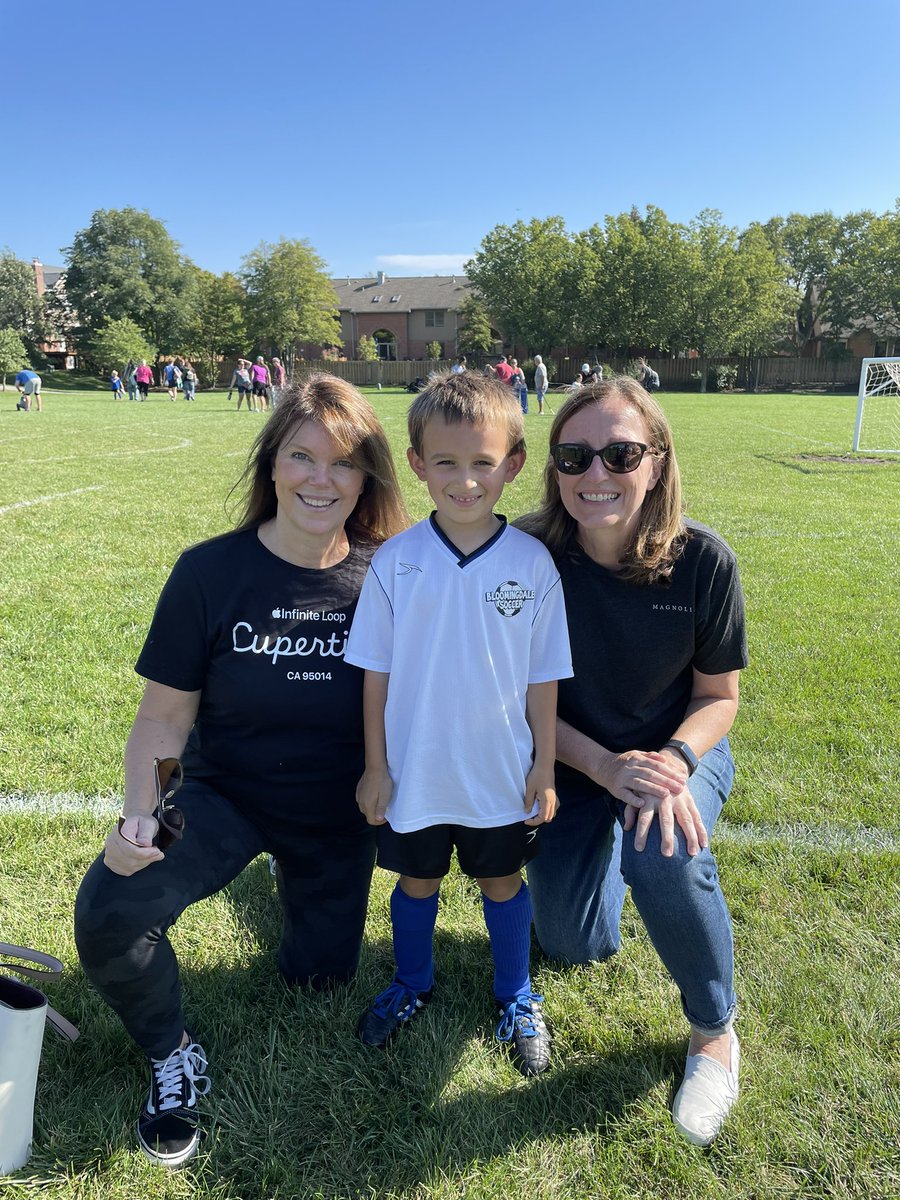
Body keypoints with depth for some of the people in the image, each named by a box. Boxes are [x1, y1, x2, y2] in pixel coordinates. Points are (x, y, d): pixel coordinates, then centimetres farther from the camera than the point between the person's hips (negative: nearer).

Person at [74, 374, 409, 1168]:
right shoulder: (211, 573, -16)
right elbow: (164, 717, -11)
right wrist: (139, 814, -24)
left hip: (338, 814, 2)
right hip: (225, 795, -1)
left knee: (319, 975, 18)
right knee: (108, 915, -27)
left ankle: (292, 874, 50)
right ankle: (174, 1057, 6)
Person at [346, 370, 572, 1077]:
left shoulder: (533, 563, -11)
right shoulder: (395, 562, -11)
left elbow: (543, 678, -4)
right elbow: (377, 672, -5)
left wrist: (544, 767, -1)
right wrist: (376, 766, -2)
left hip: (502, 774, 0)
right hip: (414, 773, 1)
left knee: (503, 881, 18)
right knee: (417, 881, 20)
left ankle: (516, 999, 44)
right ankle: (412, 986, 47)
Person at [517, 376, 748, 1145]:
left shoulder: (702, 560, -21)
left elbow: (717, 695, -8)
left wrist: (674, 763, -28)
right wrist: (608, 768, -25)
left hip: (679, 748, -1)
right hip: (575, 760, 2)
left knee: (664, 853, -34)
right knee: (575, 947, -1)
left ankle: (715, 1029, -3)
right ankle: (607, 853, 36)